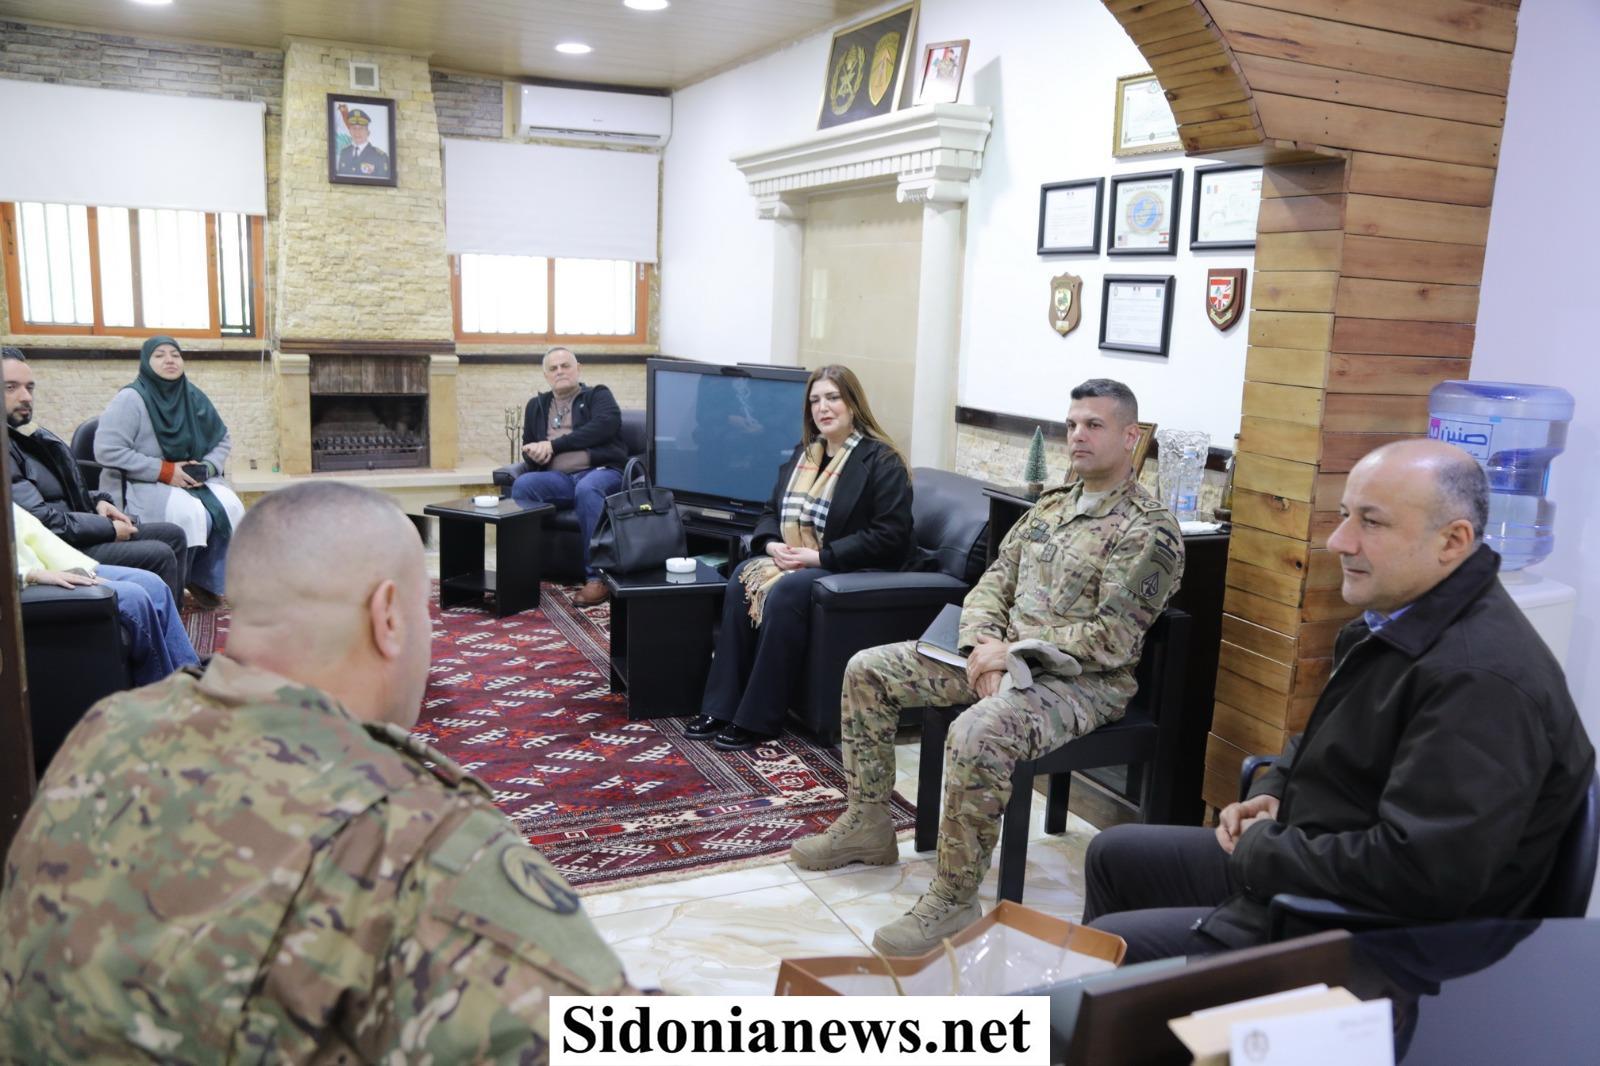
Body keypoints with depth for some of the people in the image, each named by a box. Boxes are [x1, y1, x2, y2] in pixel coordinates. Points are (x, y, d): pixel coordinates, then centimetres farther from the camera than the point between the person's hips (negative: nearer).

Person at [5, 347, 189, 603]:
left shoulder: (29, 433, 11)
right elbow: (40, 520, -24)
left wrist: (97, 502, 4)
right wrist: (108, 528, -15)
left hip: (74, 533, 10)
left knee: (172, 535, 7)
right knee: (159, 556, -20)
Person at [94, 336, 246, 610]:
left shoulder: (194, 398, 7)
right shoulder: (130, 398, -10)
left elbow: (222, 441, 15)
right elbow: (107, 451, -17)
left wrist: (207, 467, -7)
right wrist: (165, 471, -20)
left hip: (190, 481, 6)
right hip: (137, 484, -5)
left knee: (230, 507, -23)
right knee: (190, 514, -33)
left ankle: (205, 582, -6)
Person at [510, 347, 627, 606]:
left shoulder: (598, 395, 13)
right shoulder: (536, 405, 26)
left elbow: (605, 425, -8)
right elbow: (529, 448, 27)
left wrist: (553, 444, -10)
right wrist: (535, 453, -2)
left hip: (600, 471, -3)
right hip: (557, 478, 4)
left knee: (587, 489, -38)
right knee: (522, 484, -27)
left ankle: (597, 578, -39)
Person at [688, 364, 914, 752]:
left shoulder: (882, 461, -8)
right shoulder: (804, 452, 15)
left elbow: (889, 537, -16)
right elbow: (771, 510, 19)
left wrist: (820, 555, -20)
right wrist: (771, 544, -5)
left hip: (856, 570, -7)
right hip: (794, 560, 7)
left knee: (786, 591, -33)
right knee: (742, 578, -22)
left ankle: (757, 719, -24)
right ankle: (721, 708, -20)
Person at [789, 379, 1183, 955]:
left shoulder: (1148, 530, -11)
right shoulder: (1053, 503, 14)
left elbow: (1110, 641, -18)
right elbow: (994, 582, 11)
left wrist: (1011, 652, -18)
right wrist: (983, 648, -8)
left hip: (1081, 680, -8)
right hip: (1006, 656, 9)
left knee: (976, 735, -38)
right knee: (867, 670, 3)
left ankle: (954, 897, -19)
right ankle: (867, 825, 14)